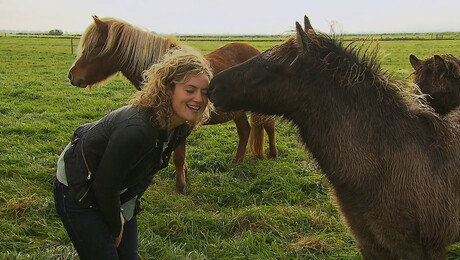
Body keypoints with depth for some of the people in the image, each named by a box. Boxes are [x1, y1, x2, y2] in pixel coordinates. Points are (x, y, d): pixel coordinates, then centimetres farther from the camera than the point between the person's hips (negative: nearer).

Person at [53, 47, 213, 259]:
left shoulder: (180, 128, -11)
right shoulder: (136, 129, -36)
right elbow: (105, 186, -26)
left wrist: (125, 213, 1)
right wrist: (116, 228, -10)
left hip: (114, 193, 8)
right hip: (77, 192, -7)